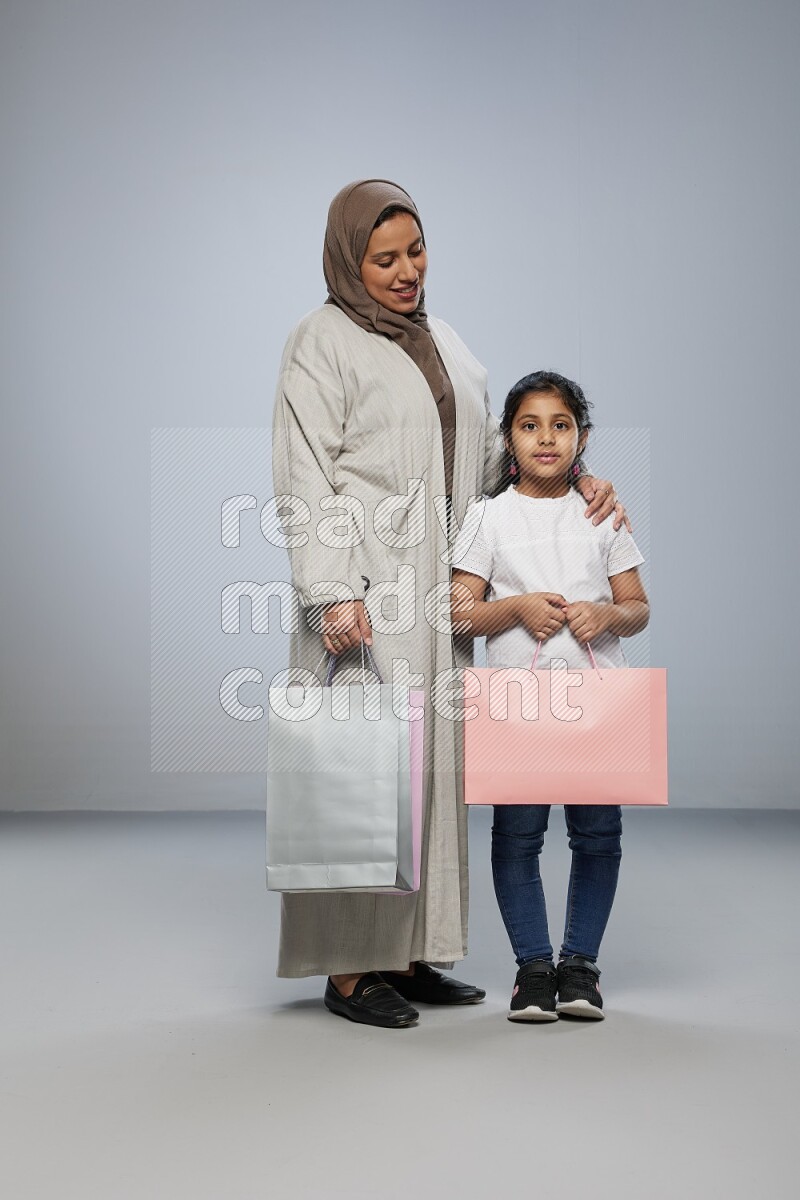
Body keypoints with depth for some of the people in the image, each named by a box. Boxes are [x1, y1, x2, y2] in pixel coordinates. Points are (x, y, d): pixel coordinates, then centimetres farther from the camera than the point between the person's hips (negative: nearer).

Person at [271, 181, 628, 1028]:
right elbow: (304, 482, -10)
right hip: (365, 591, -7)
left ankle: (409, 953, 17)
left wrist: (576, 480, 2)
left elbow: (492, 450, 19)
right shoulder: (323, 342, -4)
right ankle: (348, 966, 3)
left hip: (437, 591, 7)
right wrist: (330, 594, -20)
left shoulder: (441, 342, 18)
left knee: (430, 762, 8)